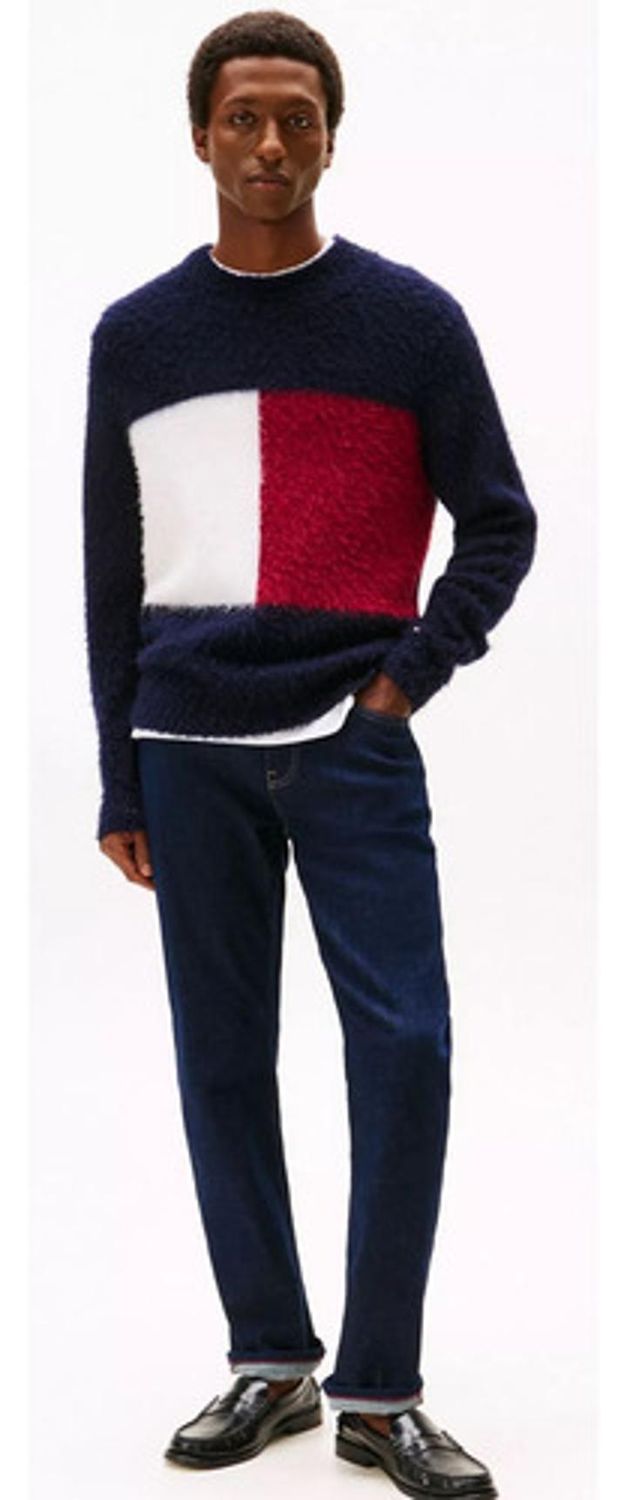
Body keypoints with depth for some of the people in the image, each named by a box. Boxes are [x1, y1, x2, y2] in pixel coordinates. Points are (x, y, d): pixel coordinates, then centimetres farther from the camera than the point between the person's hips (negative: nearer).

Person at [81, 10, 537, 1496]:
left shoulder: (412, 319, 2)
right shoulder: (135, 336, 8)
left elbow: (499, 524, 7)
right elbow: (113, 577, 11)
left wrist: (415, 670, -6)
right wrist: (120, 781, 9)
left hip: (353, 743, -2)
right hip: (191, 753, 2)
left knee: (404, 1050, -8)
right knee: (224, 1062, 5)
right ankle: (271, 1360, 19)